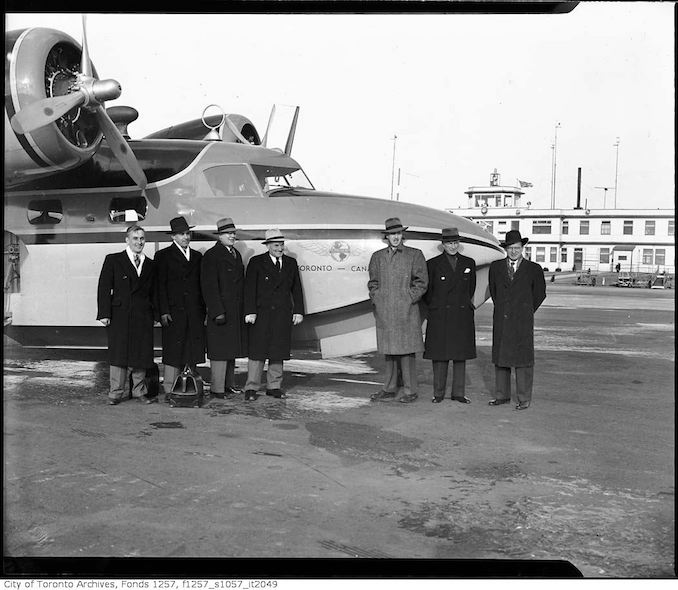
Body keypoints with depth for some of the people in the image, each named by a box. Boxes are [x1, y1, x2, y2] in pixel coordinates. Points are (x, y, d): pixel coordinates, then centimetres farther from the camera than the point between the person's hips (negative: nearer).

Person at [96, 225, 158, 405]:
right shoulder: (113, 260, 4)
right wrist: (104, 313, -9)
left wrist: (155, 314, 5)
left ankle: (139, 391, 17)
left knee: (141, 354, 5)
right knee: (118, 354, 1)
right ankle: (116, 392, 11)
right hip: (119, 315, -3)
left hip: (143, 317, 3)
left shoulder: (150, 265, 14)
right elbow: (104, 288, -1)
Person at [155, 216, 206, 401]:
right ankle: (169, 391, 4)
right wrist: (163, 311, -11)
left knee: (193, 351, 4)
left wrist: (204, 311, 9)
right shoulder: (163, 256, 3)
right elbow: (160, 286, -3)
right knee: (173, 353, -2)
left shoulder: (197, 256, 16)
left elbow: (201, 285, 15)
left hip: (195, 313, 4)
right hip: (174, 311, -4)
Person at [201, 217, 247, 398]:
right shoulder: (211, 256, -8)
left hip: (237, 312, 8)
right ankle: (217, 388, 3)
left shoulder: (236, 254, 16)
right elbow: (209, 286, -13)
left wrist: (244, 309, 14)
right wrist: (218, 312, -19)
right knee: (220, 349, -4)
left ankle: (229, 384, 23)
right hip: (222, 311, -8)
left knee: (232, 349, 14)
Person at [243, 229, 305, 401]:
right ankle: (251, 388, 6)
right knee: (257, 351, -1)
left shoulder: (291, 263, 11)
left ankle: (274, 386, 17)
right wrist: (250, 312, -12)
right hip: (261, 314, -3)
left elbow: (296, 289, 13)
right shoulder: (256, 262, 0)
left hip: (283, 315, 3)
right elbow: (250, 289, -4)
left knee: (278, 352, 7)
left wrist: (298, 311, 6)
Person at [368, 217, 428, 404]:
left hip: (406, 311, -3)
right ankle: (389, 389, 19)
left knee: (407, 350, -2)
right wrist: (375, 299, 4)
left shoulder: (414, 255, 3)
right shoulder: (377, 256, 13)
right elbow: (373, 282, 18)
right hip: (384, 311, 4)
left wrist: (410, 299, -7)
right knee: (388, 350, 10)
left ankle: (410, 391, 7)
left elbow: (422, 281, 1)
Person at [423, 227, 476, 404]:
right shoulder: (433, 264, 0)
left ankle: (459, 393, 14)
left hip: (462, 317, 3)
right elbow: (426, 291, 8)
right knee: (439, 355, 0)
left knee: (461, 355, 6)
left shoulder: (469, 263, 8)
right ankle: (438, 393, 8)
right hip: (440, 316, -2)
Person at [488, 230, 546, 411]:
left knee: (523, 359, -1)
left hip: (522, 322, -3)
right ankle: (502, 395, 19)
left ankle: (524, 399, 7)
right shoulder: (495, 267, 8)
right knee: (500, 357, 8)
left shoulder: (534, 269, 0)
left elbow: (539, 294, 12)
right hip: (500, 320, 3)